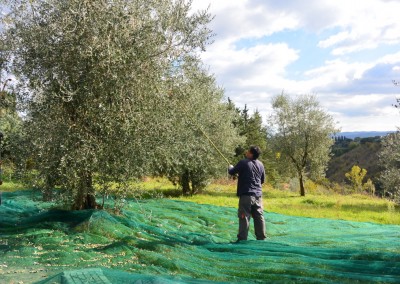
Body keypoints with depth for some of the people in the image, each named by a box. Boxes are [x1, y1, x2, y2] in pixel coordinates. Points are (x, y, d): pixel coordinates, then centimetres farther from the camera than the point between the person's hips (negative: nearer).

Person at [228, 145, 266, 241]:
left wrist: (230, 167, 23)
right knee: (259, 217, 10)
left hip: (246, 194, -6)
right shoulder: (260, 164, 9)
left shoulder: (243, 163, -10)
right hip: (258, 194, 6)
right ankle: (261, 238, 16)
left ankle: (242, 239, -2)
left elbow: (232, 172, 1)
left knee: (244, 217, -3)